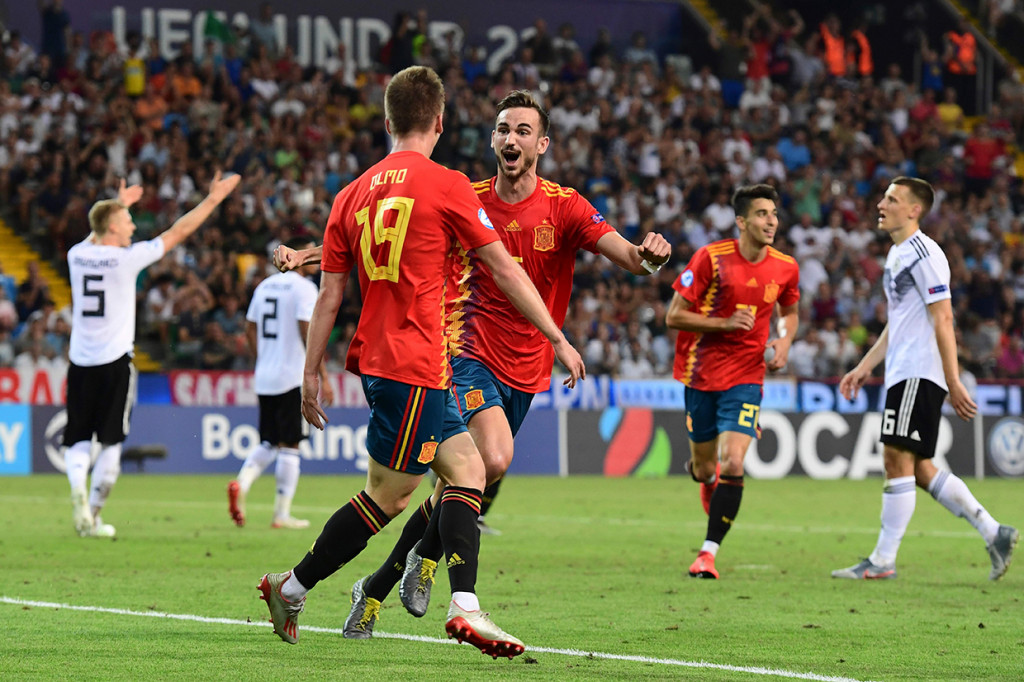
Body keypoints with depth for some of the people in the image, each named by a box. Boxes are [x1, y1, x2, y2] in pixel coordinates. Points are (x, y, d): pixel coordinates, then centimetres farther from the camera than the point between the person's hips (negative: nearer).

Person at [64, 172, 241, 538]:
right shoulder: (126, 259, -9)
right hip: (114, 362, -4)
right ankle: (93, 514, 4)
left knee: (78, 439, 7)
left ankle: (78, 488, -21)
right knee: (110, 442, 5)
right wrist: (213, 198, 7)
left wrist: (117, 205, 47)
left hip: (80, 361, 4)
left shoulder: (77, 256, 4)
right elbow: (178, 233, -2)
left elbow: (94, 238, 30)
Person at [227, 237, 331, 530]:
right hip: (293, 378, -7)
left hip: (264, 378, 7)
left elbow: (250, 331, 17)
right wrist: (324, 377, -14)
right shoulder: (303, 287, -9)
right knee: (289, 445, -1)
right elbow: (309, 334, -16)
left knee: (268, 443, 16)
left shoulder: (265, 286, 13)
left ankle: (241, 484, -9)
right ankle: (282, 513, 0)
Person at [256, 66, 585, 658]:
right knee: (386, 495, -1)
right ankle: (291, 590, 4)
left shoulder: (353, 194, 10)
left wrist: (312, 373, 14)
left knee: (467, 469, 10)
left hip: (375, 357, 7)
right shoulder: (447, 186, -6)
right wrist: (559, 340, 3)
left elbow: (330, 295, 10)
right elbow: (506, 271, -3)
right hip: (414, 365, -7)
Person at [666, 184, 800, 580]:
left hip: (746, 377, 1)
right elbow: (674, 316, -10)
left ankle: (709, 553, -9)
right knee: (705, 467, 9)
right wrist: (725, 324, -21)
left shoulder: (785, 268, -1)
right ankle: (702, 473, 49)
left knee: (732, 464, -16)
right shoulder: (711, 258, -12)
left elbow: (789, 311, 20)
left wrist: (784, 343, -1)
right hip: (701, 373, -1)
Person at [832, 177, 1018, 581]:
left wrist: (954, 383, -18)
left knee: (898, 460, -10)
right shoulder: (897, 254, 19)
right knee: (920, 469, 9)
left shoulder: (924, 253, -12)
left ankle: (882, 562, -7)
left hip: (920, 375, -10)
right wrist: (866, 366, 23)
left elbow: (942, 321, -16)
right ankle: (994, 535, 14)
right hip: (902, 374, 10)